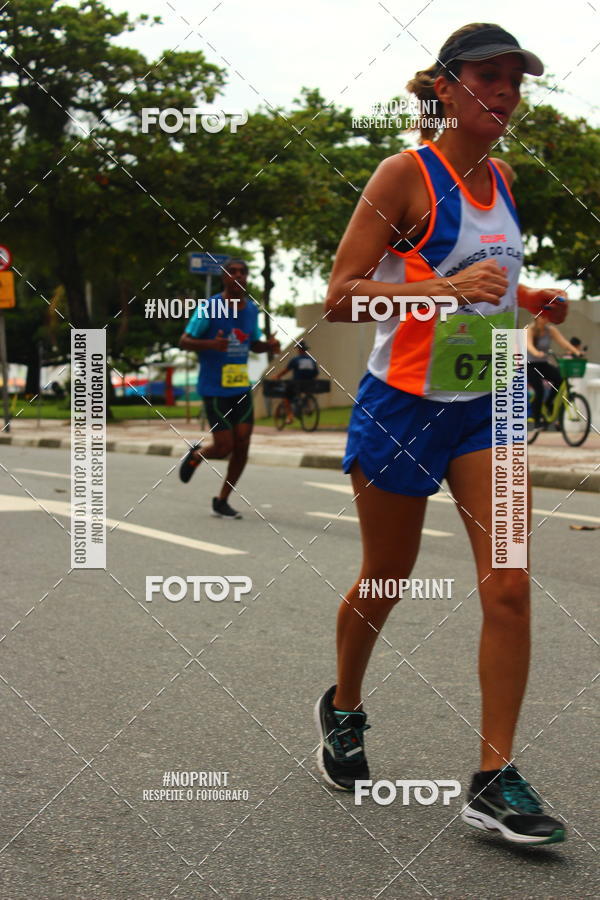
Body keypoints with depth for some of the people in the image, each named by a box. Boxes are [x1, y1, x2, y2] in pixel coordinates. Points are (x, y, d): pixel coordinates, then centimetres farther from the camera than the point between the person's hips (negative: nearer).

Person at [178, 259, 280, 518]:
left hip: (242, 387, 5)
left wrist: (269, 346, -1)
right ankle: (195, 455, 29)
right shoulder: (209, 308, -9)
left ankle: (222, 501, 15)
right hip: (215, 388, -5)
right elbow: (184, 341, -8)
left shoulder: (252, 309, 9)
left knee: (242, 446, 0)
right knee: (224, 447, -7)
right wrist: (211, 344, -27)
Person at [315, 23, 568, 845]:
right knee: (383, 585, 10)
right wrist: (447, 288, -29)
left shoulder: (502, 178, 9)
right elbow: (339, 297, -17)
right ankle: (343, 711, 39)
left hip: (485, 406, 5)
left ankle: (494, 780, 1)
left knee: (509, 586, -7)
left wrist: (525, 298, 5)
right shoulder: (407, 173, -12)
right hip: (404, 406, -5)